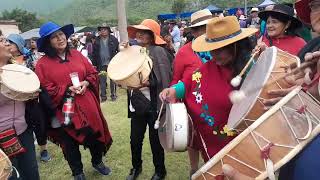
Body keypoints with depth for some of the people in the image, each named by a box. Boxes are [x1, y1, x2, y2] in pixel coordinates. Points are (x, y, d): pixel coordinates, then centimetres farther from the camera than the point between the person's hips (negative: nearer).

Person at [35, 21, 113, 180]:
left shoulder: (76, 54, 5)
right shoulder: (43, 64, -7)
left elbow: (93, 73, 7)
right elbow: (46, 91, -11)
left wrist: (86, 83, -11)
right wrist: (68, 90, -19)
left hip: (87, 105, 3)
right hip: (65, 110, -3)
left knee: (95, 135, 16)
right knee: (70, 144, 11)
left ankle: (97, 162, 43)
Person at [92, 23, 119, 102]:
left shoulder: (113, 39, 0)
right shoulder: (97, 41, 5)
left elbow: (119, 50, 0)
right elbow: (94, 53, 6)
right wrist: (94, 64, 2)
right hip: (101, 64, 2)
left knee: (113, 79, 6)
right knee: (102, 80, 6)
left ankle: (113, 94, 17)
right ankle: (103, 96, 16)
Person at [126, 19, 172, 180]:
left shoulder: (158, 52, -10)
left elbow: (165, 80, -15)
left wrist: (147, 83, -25)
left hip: (154, 105, -5)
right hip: (136, 103, 5)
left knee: (155, 139, 9)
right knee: (135, 139, 12)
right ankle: (136, 167, 39)